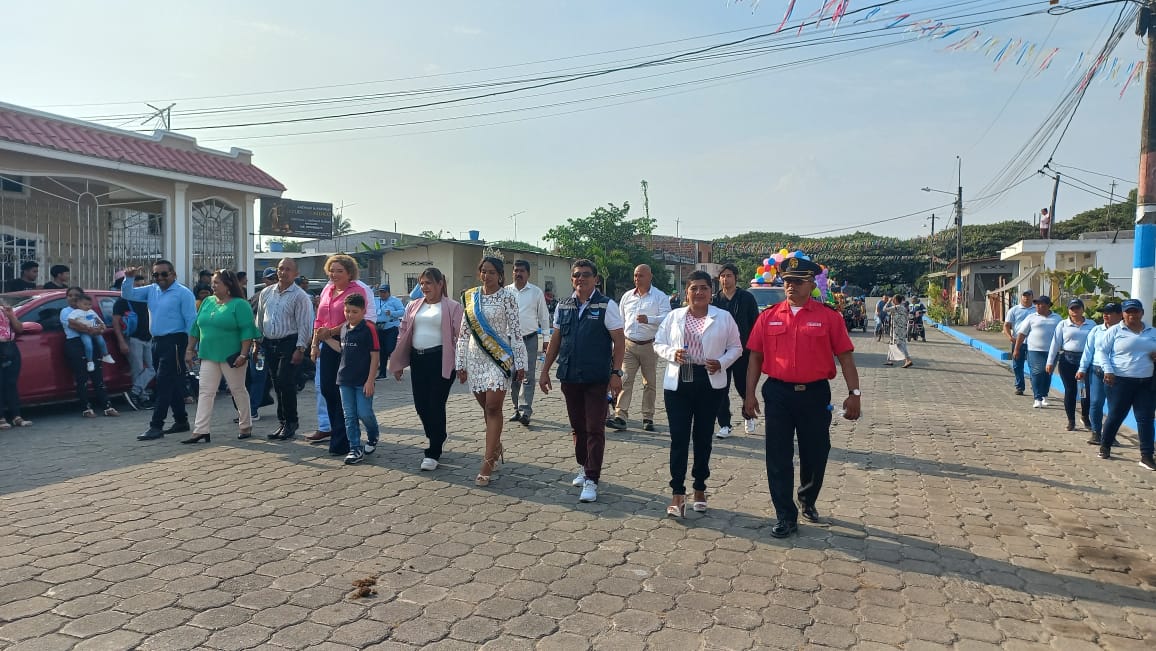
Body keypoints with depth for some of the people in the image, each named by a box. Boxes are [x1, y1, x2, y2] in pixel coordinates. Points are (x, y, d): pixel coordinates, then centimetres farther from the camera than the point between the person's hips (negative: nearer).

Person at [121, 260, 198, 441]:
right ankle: (181, 421, 23)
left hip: (174, 342, -8)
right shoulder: (151, 290, 14)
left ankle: (156, 426, -5)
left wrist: (190, 348, -16)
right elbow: (127, 295, 16)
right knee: (172, 385, 14)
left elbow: (191, 322, -12)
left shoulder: (183, 293, -9)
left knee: (164, 384, -8)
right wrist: (129, 278, -2)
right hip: (157, 342, 8)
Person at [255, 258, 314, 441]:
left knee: (285, 383, -11)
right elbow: (259, 319, 19)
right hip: (269, 344, 6)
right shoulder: (266, 293, 12)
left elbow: (304, 325, -10)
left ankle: (291, 422, 3)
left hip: (289, 344, -6)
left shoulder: (300, 296, -6)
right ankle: (283, 422, 18)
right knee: (277, 385, 9)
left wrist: (300, 349, -16)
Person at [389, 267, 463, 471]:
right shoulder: (413, 306, 14)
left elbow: (459, 336, -7)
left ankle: (433, 453, 9)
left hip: (441, 360, -5)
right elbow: (403, 334, 15)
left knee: (436, 406, -3)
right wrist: (398, 364, 12)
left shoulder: (452, 307, -2)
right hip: (417, 359, 6)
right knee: (421, 405, 8)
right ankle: (439, 436, 35)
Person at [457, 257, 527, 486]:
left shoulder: (507, 297, -3)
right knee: (486, 407, 11)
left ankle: (488, 463, -6)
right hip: (475, 357, 4)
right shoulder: (470, 297, 9)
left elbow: (515, 330, -5)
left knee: (493, 407, -9)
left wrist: (520, 363, -7)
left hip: (499, 357, -4)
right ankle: (495, 446, 32)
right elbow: (464, 332, 11)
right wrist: (461, 364, 9)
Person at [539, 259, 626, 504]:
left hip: (596, 378, -4)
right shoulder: (563, 306, 8)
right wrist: (545, 370, 11)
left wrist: (616, 373, -13)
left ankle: (591, 480, 4)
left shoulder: (606, 305, -6)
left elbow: (619, 341, -6)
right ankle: (584, 467, 32)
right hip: (569, 376, 5)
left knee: (594, 429, -1)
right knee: (578, 427, 15)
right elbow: (555, 340, 13)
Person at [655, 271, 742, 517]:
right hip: (677, 383, 0)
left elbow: (735, 347, 7)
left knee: (703, 437, 10)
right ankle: (677, 493, 1)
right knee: (679, 438, -4)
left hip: (710, 384, 0)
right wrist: (672, 354, -10)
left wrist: (721, 363, -11)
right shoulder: (674, 316, 7)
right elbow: (658, 343, 11)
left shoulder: (724, 317, 3)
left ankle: (700, 489, 25)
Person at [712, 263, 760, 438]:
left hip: (742, 349, -2)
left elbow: (755, 324, 0)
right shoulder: (715, 300, 6)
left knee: (743, 386, 7)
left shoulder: (747, 298, -1)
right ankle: (724, 425, 11)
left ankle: (749, 417, 33)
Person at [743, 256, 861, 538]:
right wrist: (750, 394, 1)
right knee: (779, 458, 4)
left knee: (815, 455, 12)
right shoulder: (768, 316, 3)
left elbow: (845, 357, -1)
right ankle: (786, 517, 17)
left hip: (815, 394, 0)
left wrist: (854, 393, -8)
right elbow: (756, 357, 5)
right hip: (778, 394, 1)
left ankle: (808, 501, 40)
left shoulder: (829, 316, -2)